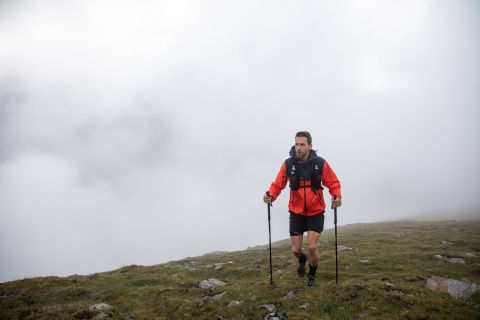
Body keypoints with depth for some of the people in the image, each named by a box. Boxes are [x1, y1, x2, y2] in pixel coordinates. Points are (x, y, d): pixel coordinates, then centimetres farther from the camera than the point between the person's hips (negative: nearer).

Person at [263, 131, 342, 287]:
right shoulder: (288, 164, -10)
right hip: (296, 213, 2)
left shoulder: (320, 164, -12)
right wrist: (271, 195, -25)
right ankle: (302, 259, 45)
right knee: (295, 249, 6)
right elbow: (278, 184, -5)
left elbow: (333, 183, -4)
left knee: (311, 247, -8)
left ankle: (312, 275, 23)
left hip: (316, 213, -1)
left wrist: (337, 197, -23)